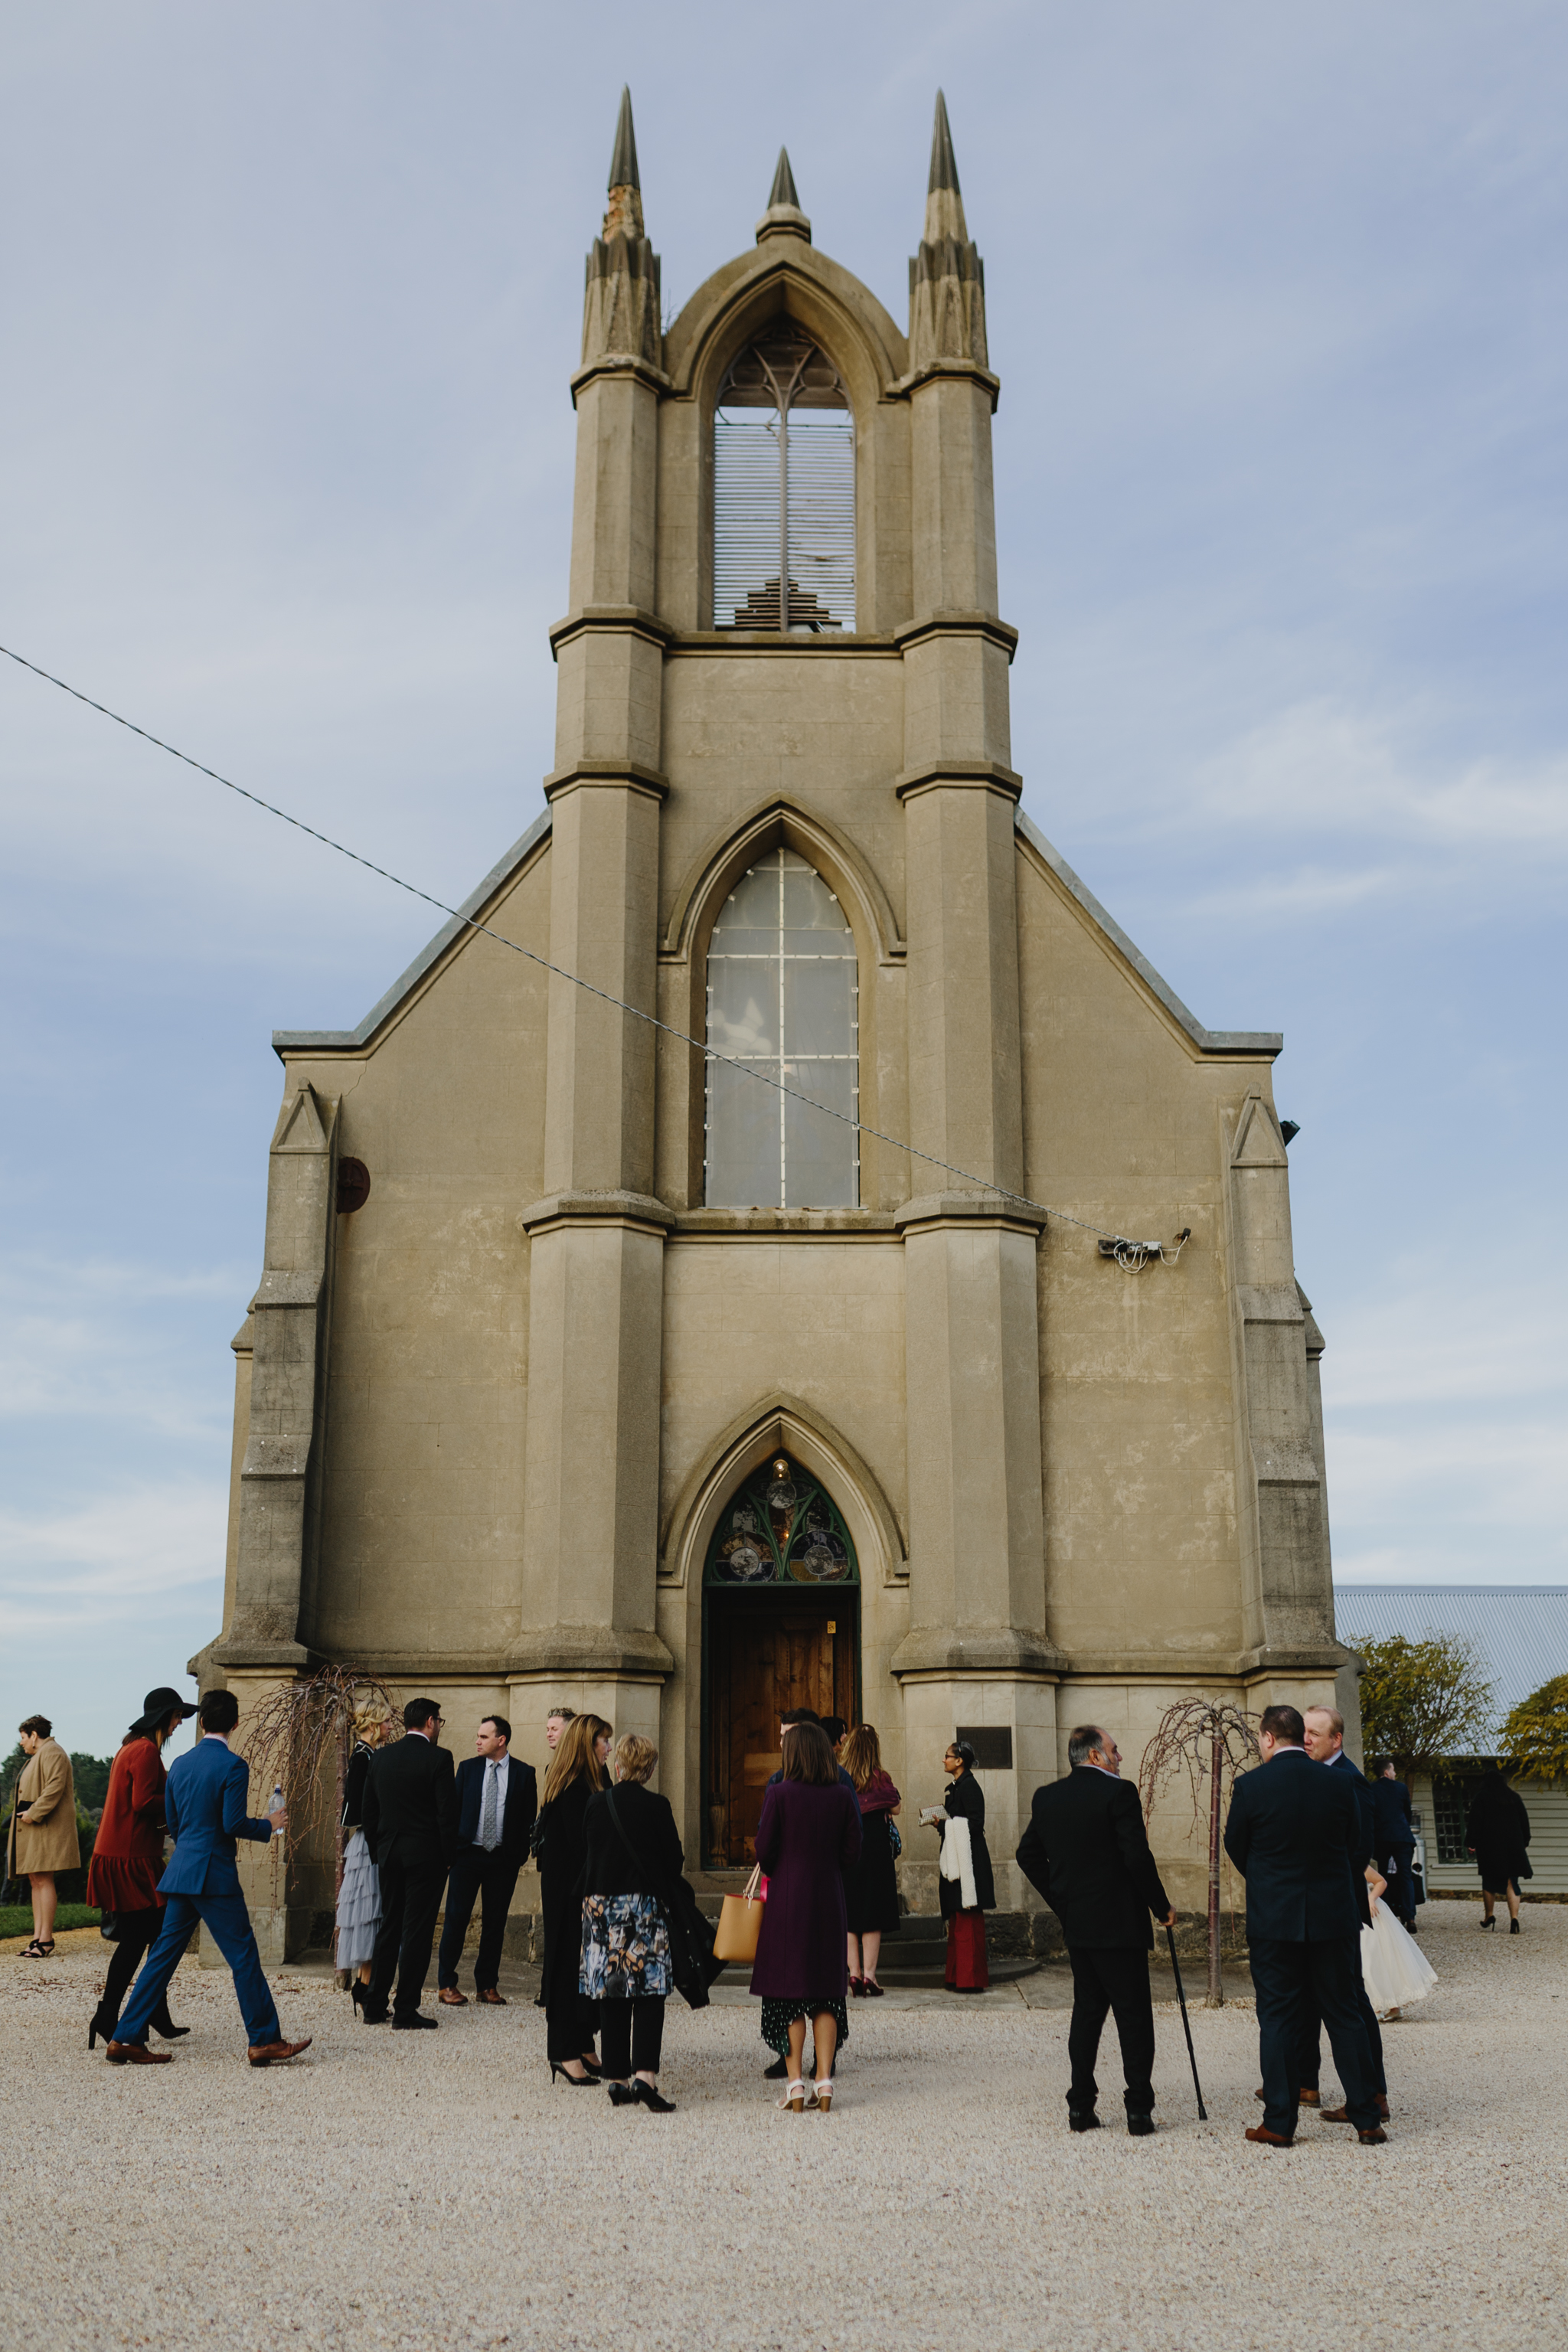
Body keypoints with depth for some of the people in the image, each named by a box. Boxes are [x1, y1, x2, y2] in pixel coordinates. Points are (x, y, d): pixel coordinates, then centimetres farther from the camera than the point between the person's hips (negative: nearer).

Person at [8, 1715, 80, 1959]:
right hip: (33, 1830, 11)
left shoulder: (51, 1752, -9)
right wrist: (27, 1813, 12)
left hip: (46, 1829, -11)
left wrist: (33, 1813, -22)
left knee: (43, 1879, -12)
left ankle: (46, 1939, -13)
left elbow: (55, 1786, -21)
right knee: (36, 1880, 7)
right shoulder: (36, 1757, 23)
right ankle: (38, 1937, 7)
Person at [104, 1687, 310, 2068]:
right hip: (215, 1875, -7)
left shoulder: (180, 1764, 9)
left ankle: (127, 2039, 12)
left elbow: (171, 1819, 17)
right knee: (244, 1956, -1)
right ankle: (264, 2040, 2)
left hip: (181, 1872, 7)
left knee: (164, 1955, 12)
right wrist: (269, 1826, 0)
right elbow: (234, 1823, -17)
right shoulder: (233, 1766, -12)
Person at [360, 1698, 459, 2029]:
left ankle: (374, 2005, 18)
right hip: (425, 1856, -5)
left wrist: (377, 1853, 18)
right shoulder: (438, 1758, -10)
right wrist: (448, 1857, -3)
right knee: (417, 1932, -1)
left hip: (389, 1854, 6)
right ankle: (405, 2012, 0)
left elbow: (369, 1812, 11)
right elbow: (448, 1813, -12)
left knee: (388, 1929, 15)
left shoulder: (380, 1758, 7)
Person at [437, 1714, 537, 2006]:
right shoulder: (467, 1768, 5)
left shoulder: (524, 1773, 2)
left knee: (495, 1922, 6)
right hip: (467, 1853, 0)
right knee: (456, 1917, -1)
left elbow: (530, 1817, 4)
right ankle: (447, 1984, 9)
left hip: (504, 1858, 0)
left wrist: (521, 1853, -3)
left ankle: (487, 1985, 15)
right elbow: (453, 1809, 7)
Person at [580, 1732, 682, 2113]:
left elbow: (583, 1857, 9)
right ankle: (644, 2074, -16)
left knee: (611, 1999, 8)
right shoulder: (656, 1806, -7)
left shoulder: (596, 1804, 2)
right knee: (649, 1994, -3)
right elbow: (675, 1862, -3)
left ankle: (617, 2081, 11)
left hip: (600, 1905, 4)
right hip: (644, 1905, -3)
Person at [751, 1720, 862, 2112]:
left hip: (787, 1899, -3)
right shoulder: (842, 1796, 0)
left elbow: (764, 1850, -8)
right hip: (828, 1899, 3)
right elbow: (852, 1854, 1)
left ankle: (794, 2082, 7)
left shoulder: (779, 1793, -10)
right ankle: (824, 2080, 7)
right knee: (826, 1992, 10)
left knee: (788, 1992, 7)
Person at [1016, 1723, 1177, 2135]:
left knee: (1087, 2011, 14)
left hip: (1076, 1926, 6)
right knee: (1133, 2016, 2)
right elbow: (1137, 1856, -17)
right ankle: (1138, 2109, 3)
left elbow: (1028, 1855, 12)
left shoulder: (1046, 1797, 7)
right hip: (1120, 1925, -6)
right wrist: (1162, 1907, -5)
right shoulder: (1118, 1792, -13)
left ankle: (1080, 2106, 12)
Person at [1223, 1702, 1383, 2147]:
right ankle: (1367, 2121, 14)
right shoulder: (1338, 1783, -2)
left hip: (1273, 1917, -2)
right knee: (1344, 2017, 11)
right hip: (1333, 1917, 3)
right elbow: (1359, 1849, 6)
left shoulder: (1250, 1786, -10)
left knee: (1277, 2020, 5)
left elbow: (1236, 1849, 2)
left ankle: (1279, 2124, 8)